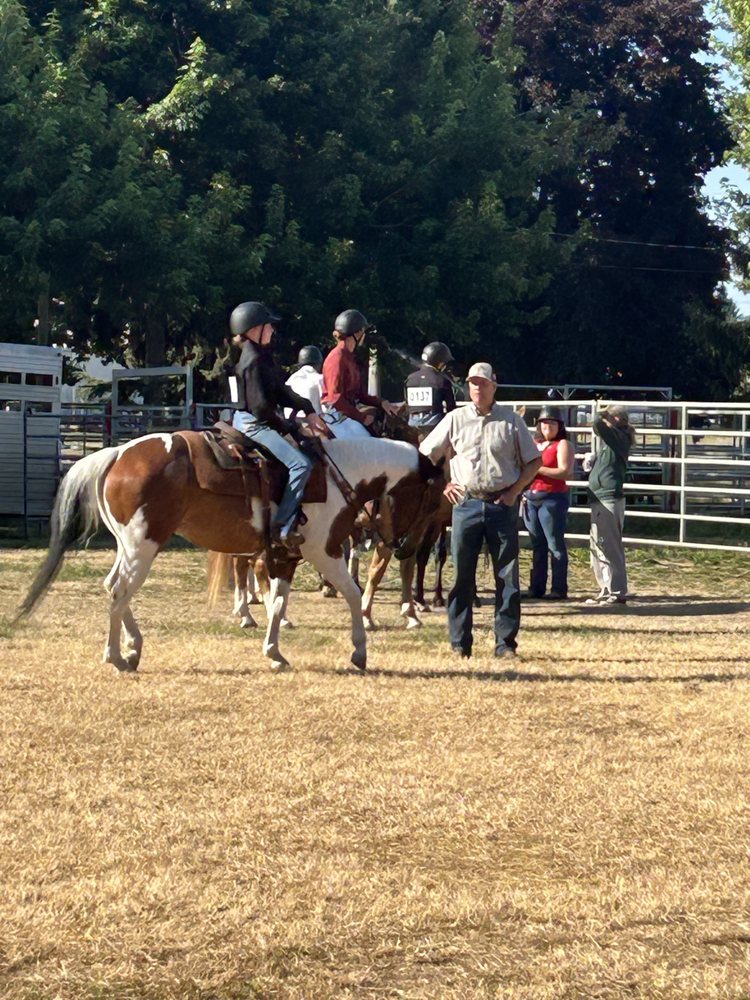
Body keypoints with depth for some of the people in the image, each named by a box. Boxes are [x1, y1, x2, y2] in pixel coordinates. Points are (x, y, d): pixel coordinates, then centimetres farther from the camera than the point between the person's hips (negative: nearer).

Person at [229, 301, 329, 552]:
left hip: (260, 421, 11)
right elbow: (260, 406, -21)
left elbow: (281, 391, 16)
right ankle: (283, 527, -26)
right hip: (253, 424, -11)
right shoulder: (253, 361, -18)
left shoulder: (263, 356, 14)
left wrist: (308, 410, 5)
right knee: (300, 464, -22)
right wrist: (286, 427, -12)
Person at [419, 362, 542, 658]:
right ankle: (459, 642, 9)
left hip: (502, 504, -1)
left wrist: (514, 491, -3)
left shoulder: (511, 420, 4)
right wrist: (441, 485, 3)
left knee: (507, 576, 0)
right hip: (466, 503, 1)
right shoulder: (455, 419, 6)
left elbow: (533, 461, 7)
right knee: (462, 575, 3)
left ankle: (505, 642, 5)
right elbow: (425, 455, 11)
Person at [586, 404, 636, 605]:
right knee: (599, 546, 15)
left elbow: (597, 423, -27)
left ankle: (617, 592, -6)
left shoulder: (618, 437, -12)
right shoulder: (609, 439, 16)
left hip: (609, 500, -10)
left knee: (609, 547, -9)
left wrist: (604, 415, -7)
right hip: (601, 499, 10)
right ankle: (607, 590, 22)